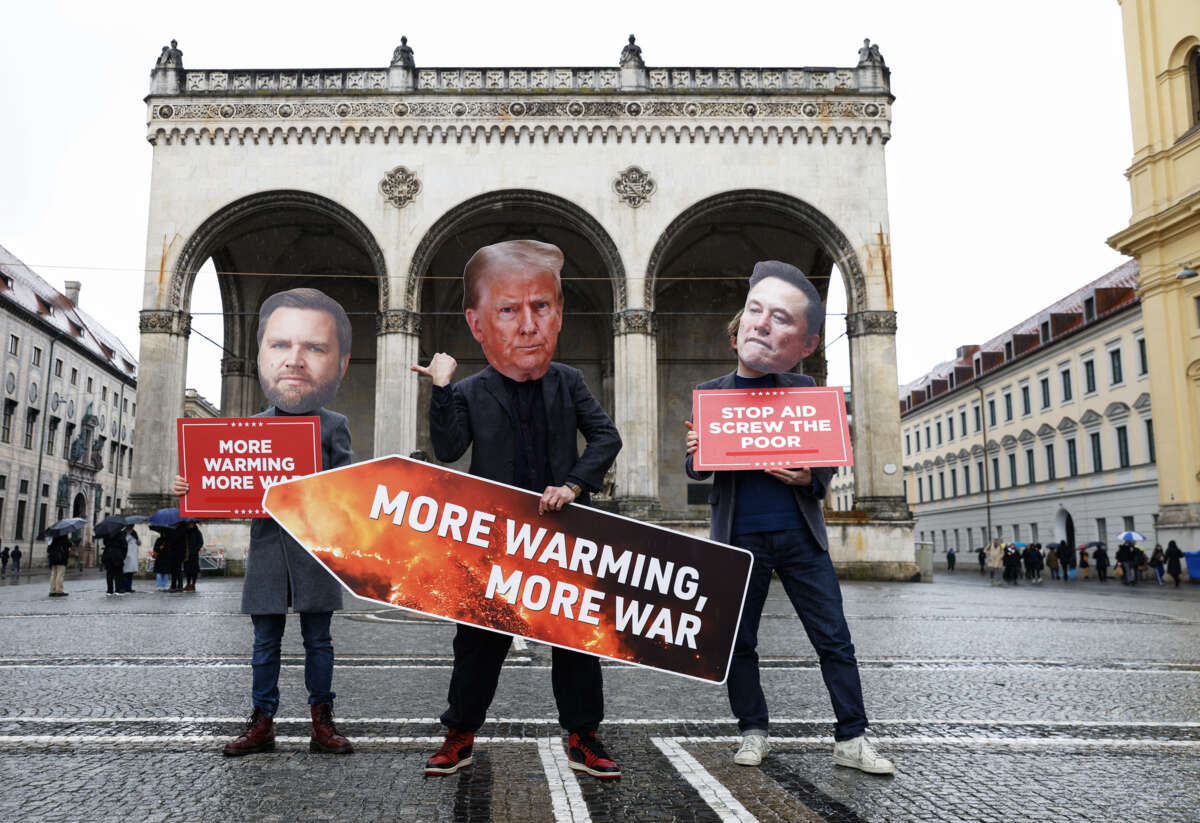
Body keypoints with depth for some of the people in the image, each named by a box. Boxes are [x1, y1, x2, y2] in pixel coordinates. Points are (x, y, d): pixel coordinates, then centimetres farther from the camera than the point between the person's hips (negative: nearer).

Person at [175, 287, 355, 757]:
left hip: (315, 553, -3)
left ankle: (321, 722, 18)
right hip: (266, 552, 3)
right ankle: (262, 724, 23)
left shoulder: (333, 426, -1)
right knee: (265, 643, 12)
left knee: (318, 640, 7)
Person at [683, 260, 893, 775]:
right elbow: (695, 470, 8)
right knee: (738, 642, 8)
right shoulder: (710, 393, 4)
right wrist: (695, 455, -16)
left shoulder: (805, 390, 5)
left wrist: (809, 478, -15)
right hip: (739, 538, 0)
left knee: (834, 640, 2)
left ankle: (851, 740, 13)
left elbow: (829, 461, 8)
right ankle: (753, 732, 24)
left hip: (800, 535, 0)